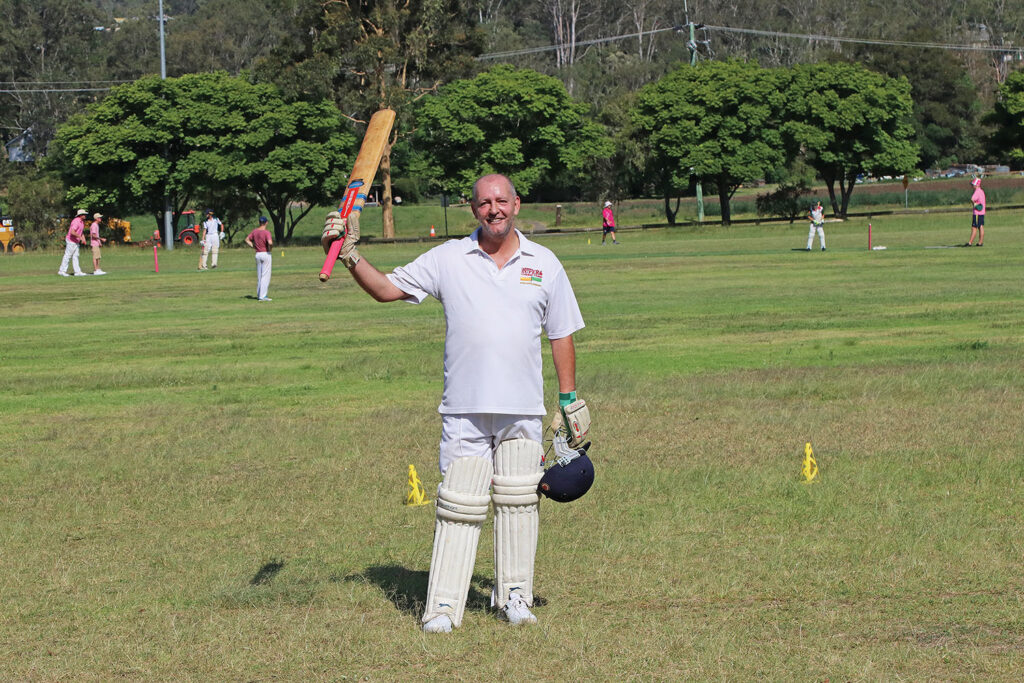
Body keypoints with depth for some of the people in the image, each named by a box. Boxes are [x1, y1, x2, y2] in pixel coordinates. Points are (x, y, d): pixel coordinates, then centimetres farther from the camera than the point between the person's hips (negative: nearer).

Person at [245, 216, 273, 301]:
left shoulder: (255, 231, 4)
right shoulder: (266, 232, -15)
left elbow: (247, 240, 12)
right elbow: (270, 242, -29)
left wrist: (254, 246, 9)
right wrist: (270, 247, -8)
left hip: (258, 254, 6)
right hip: (266, 254, -6)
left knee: (259, 276, 15)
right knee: (265, 276, -2)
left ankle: (259, 295, 19)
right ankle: (262, 296, -6)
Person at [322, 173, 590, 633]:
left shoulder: (544, 264, 8)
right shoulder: (448, 259, 4)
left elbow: (561, 334, 14)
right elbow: (387, 289, 6)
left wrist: (569, 400, 12)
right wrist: (350, 256, -10)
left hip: (523, 409, 1)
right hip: (464, 407, -1)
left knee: (518, 501, 4)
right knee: (459, 505, -3)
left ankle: (514, 597, 15)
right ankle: (444, 606, -1)